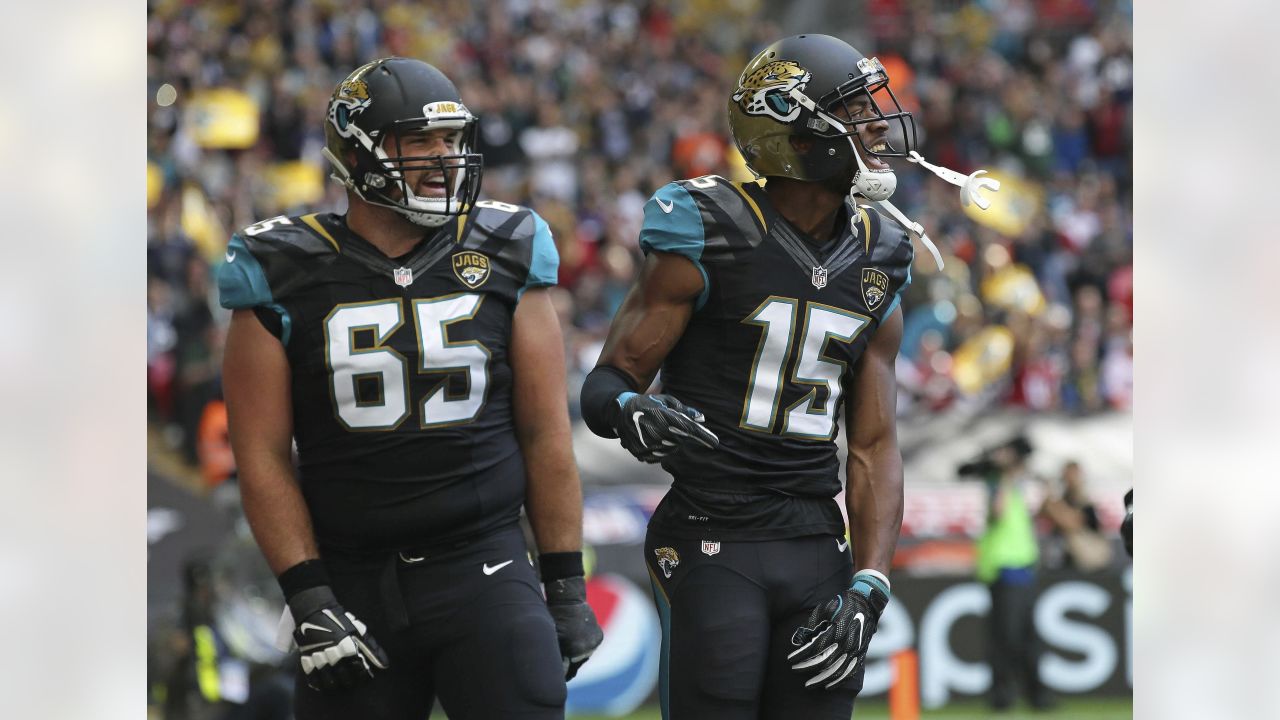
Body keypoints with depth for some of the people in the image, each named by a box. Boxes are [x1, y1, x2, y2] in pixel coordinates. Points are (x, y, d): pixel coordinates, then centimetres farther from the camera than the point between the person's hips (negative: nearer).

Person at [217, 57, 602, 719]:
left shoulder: (504, 257, 4)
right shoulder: (284, 275, 0)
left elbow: (546, 435, 8)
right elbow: (262, 456, -1)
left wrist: (566, 588, 5)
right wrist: (308, 599, -9)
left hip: (482, 567, 0)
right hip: (354, 583, 0)